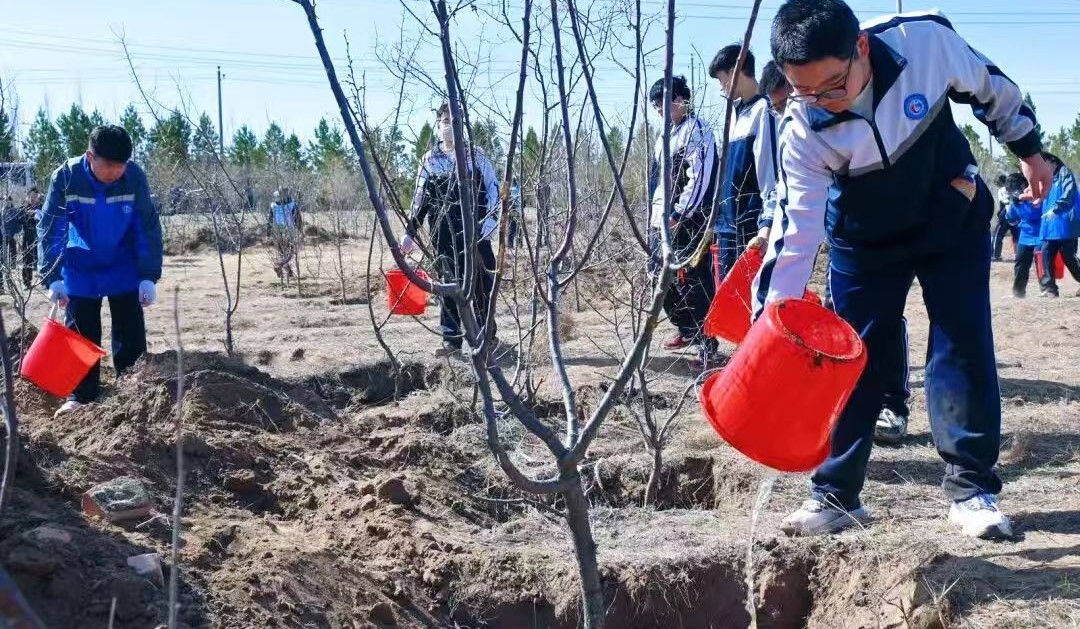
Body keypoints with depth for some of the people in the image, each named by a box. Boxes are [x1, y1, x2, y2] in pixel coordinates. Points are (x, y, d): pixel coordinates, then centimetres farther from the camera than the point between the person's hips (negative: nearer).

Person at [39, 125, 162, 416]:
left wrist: (149, 277, -18)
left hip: (124, 271, 0)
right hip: (80, 272, 0)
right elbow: (49, 230, -18)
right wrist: (52, 278, -25)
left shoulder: (134, 177, -22)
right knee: (82, 336, 7)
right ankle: (82, 395, 18)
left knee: (131, 335, 3)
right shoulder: (65, 177, -24)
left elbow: (148, 228, -14)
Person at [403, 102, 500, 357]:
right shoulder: (429, 160, 11)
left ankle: (487, 337, 7)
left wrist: (491, 218, -10)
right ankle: (451, 339, 9)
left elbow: (494, 188, 4)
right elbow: (420, 199, 15)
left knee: (482, 284, -1)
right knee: (448, 285, 3)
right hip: (443, 234, 2)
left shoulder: (476, 155, 6)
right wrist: (410, 231, 12)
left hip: (475, 231, -2)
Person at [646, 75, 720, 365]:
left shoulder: (697, 130, -8)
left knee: (693, 282, -9)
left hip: (688, 222, -9)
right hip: (662, 221, 9)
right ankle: (686, 329, 28)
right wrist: (655, 213, 16)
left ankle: (706, 341, -3)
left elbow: (700, 179, -16)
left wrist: (678, 214, -17)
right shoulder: (665, 135, 19)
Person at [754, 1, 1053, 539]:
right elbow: (797, 228, -26)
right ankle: (836, 495, 10)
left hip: (953, 222, 0)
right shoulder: (803, 131, -28)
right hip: (865, 243, 0)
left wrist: (1028, 148, 6)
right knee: (851, 363, 0)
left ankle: (970, 486, 9)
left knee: (965, 349, -3)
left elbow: (990, 89, -7)